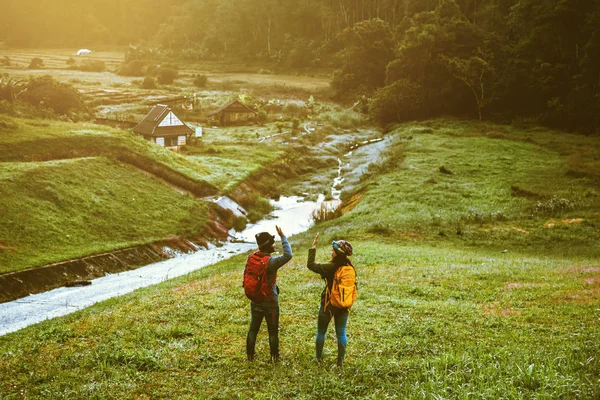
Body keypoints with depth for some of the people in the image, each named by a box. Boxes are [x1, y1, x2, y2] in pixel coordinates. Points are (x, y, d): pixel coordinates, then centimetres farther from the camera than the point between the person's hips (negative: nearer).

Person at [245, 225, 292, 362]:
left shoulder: (251, 257, -6)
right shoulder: (270, 262, -26)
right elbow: (288, 255, -36)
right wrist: (283, 236, -30)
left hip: (255, 301, 6)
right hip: (270, 302, -6)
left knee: (253, 329, 16)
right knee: (273, 330, 10)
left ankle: (250, 355, 25)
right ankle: (274, 356, 19)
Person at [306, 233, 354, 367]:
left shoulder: (331, 268, -22)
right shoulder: (350, 268, -5)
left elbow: (310, 265, -18)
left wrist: (313, 246, -13)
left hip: (329, 305, -4)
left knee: (321, 332, 14)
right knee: (341, 333, 11)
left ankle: (319, 358, 21)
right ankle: (340, 361, 13)